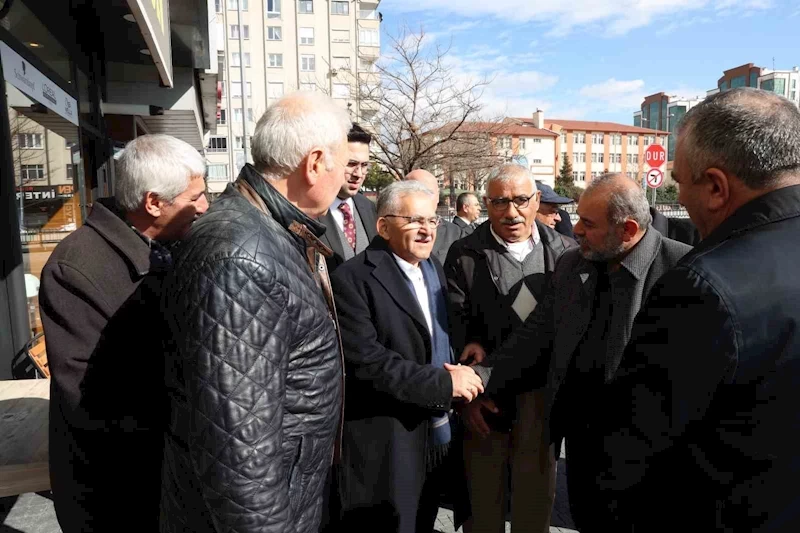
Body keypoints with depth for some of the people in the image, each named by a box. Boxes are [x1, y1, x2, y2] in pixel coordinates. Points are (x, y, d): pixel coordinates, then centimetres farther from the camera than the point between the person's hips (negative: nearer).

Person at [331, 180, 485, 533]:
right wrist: (444, 383, -22)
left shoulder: (434, 270, 9)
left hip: (437, 434, 7)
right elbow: (365, 360, -25)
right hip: (385, 444, -7)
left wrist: (460, 374, -5)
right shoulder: (353, 278, -16)